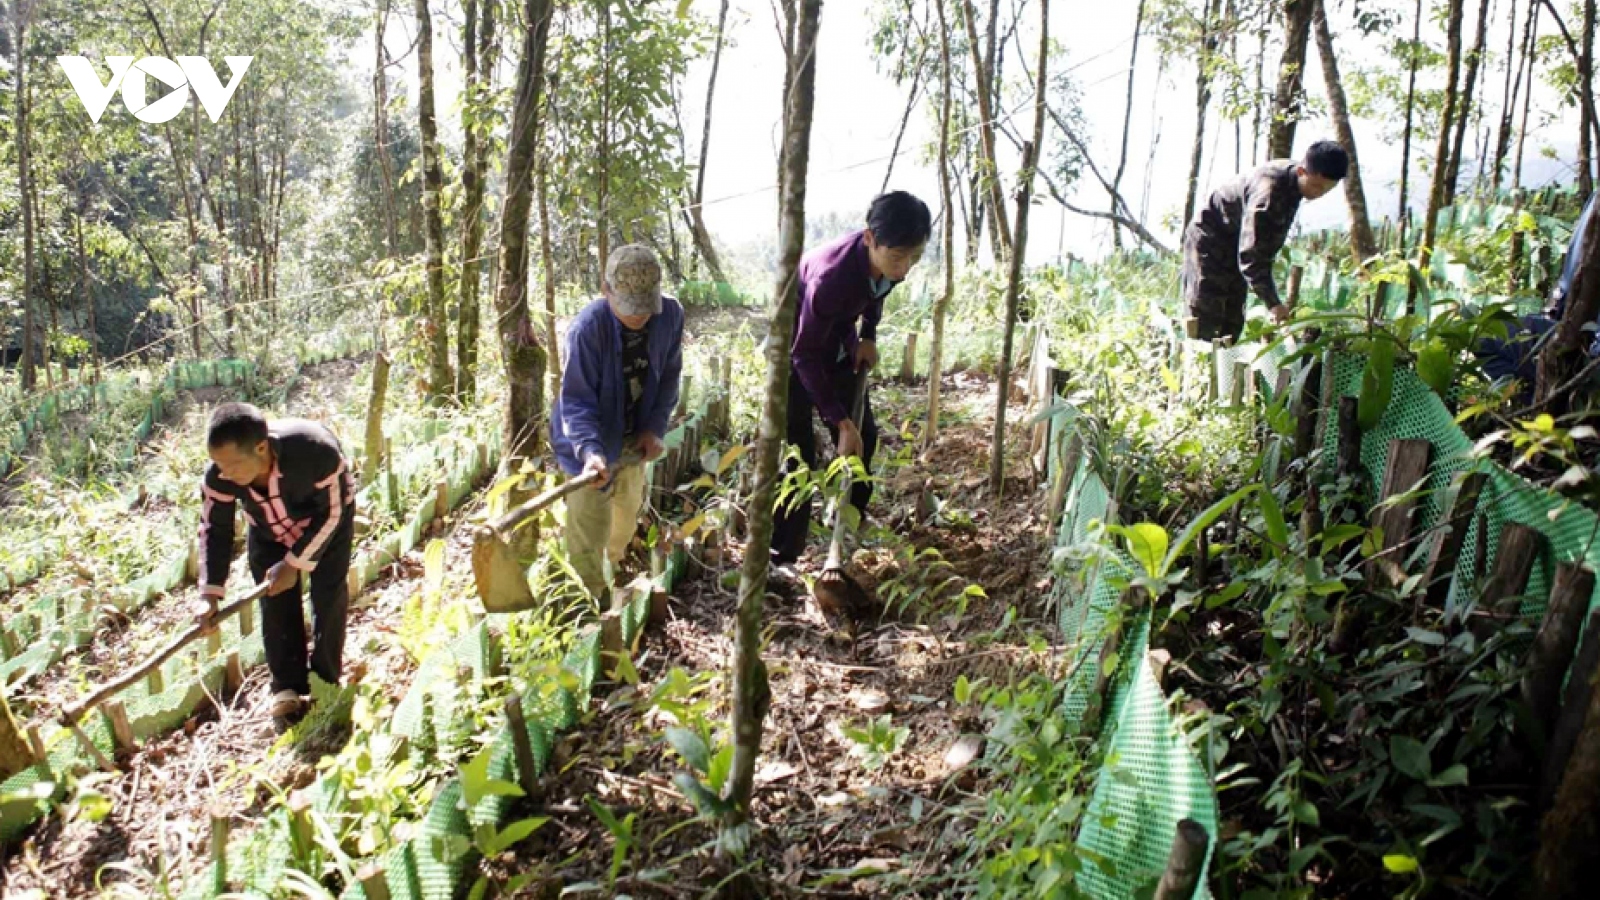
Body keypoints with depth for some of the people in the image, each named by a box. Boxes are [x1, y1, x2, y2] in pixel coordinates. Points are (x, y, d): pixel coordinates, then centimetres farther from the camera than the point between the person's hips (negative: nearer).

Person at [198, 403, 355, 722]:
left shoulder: (316, 452, -44)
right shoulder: (218, 476, -32)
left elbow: (330, 514, -28)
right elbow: (214, 530, -17)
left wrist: (295, 563, -25)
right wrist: (210, 592, -23)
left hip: (326, 521, -3)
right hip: (269, 531, 3)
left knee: (329, 595, -6)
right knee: (275, 602, -1)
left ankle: (325, 680, 10)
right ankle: (288, 687, 11)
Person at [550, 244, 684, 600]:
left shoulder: (671, 315, -17)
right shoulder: (588, 327, -31)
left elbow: (669, 376, -2)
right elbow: (576, 399, -30)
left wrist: (655, 428, -11)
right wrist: (590, 450, -45)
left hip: (634, 438, 6)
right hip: (592, 442, -5)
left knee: (629, 511, 26)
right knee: (590, 530, -5)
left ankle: (616, 568, 53)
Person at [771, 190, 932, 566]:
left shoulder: (886, 258, -20)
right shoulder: (831, 276, -41)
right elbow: (806, 356, -33)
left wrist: (869, 336, -4)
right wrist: (841, 422, -33)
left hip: (839, 347, 7)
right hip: (799, 351, -7)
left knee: (864, 434, 10)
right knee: (798, 450, -10)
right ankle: (781, 555, -3)